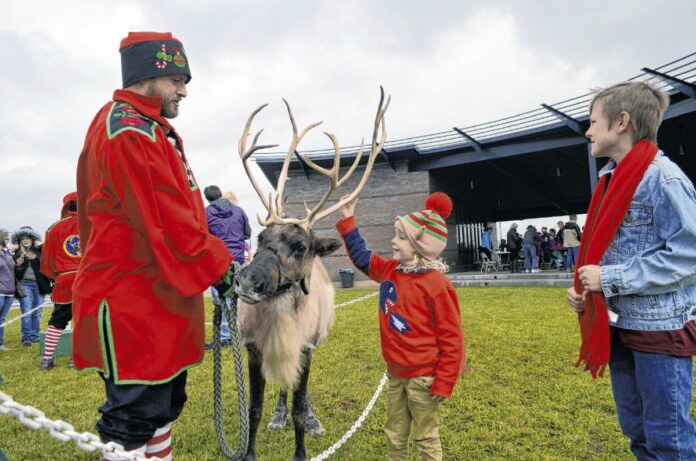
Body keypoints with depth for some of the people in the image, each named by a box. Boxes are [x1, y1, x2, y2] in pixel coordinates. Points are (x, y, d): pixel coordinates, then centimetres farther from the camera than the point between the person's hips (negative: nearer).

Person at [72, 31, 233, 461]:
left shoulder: (148, 128, 14)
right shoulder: (128, 133, -19)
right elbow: (169, 223, -22)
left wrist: (211, 257, 9)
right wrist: (217, 264, -9)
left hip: (158, 297, 11)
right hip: (132, 303, -10)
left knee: (163, 404, 21)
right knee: (135, 417, 0)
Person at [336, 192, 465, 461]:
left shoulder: (437, 284, -19)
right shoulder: (389, 270, 1)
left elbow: (451, 339, -17)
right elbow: (362, 257, 17)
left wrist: (443, 384, -16)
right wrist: (348, 222, 12)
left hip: (422, 377, -7)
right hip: (396, 374, 7)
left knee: (426, 438, 10)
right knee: (394, 436, 19)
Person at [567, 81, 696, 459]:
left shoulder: (663, 177, -15)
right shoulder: (612, 180, 10)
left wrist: (609, 280, -20)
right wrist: (584, 288, 2)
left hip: (659, 328, -8)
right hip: (619, 326, 8)